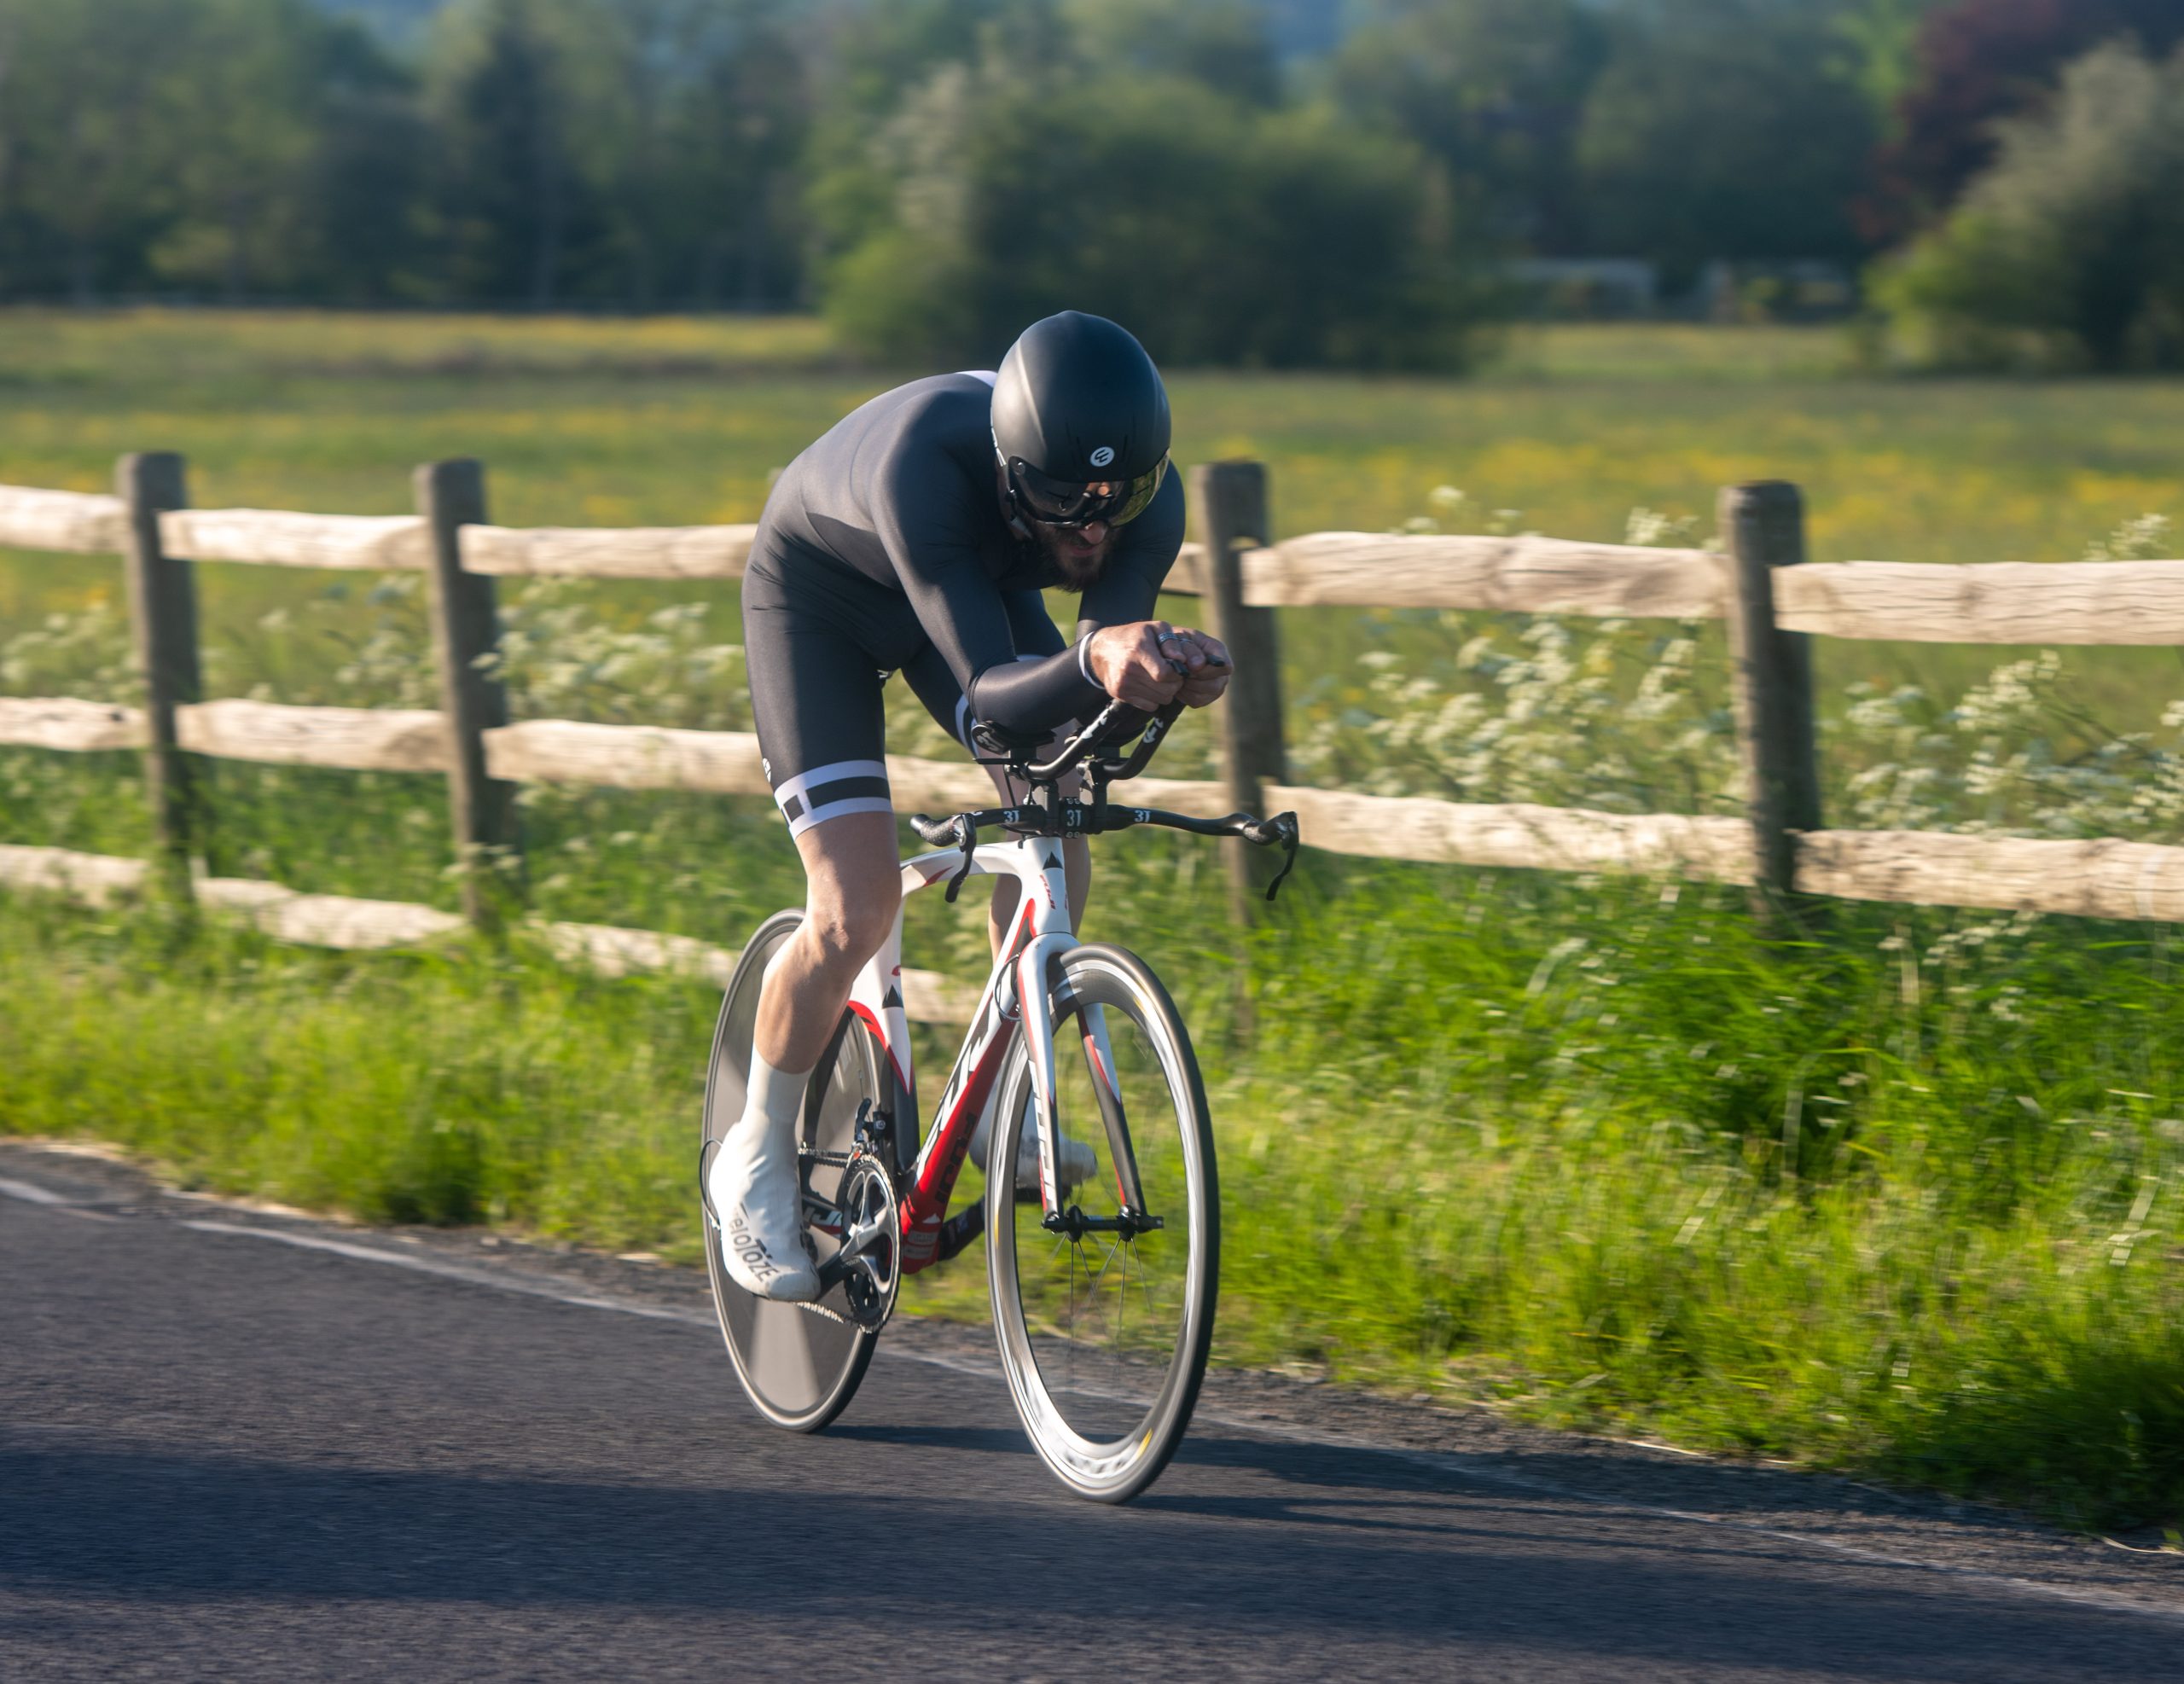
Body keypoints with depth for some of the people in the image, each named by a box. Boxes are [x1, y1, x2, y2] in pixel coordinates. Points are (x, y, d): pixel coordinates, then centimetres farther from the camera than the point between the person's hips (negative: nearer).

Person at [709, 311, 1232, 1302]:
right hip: (819, 595, -5)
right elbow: (992, 698, -48)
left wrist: (1163, 670, -57)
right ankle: (757, 1164, 7)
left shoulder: (1144, 500, -31)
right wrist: (1093, 665, -68)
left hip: (979, 582, 5)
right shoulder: (924, 464, -44)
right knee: (858, 908, -15)